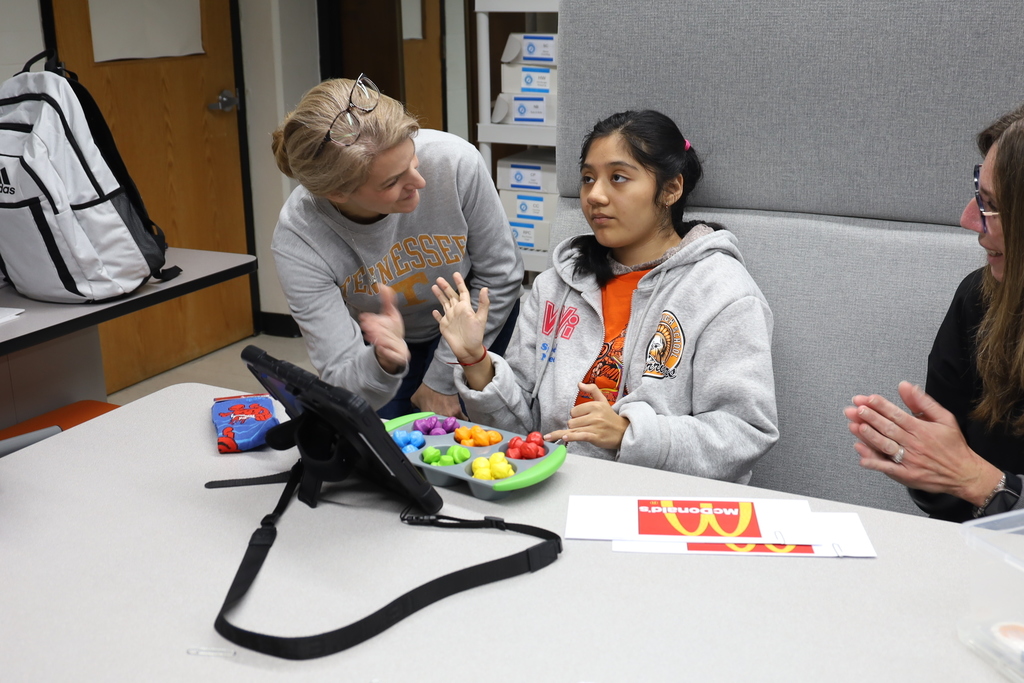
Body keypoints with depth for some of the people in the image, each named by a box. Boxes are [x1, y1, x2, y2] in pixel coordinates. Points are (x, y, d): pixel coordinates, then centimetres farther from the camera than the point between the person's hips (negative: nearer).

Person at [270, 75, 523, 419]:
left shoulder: (454, 161, -33)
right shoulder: (299, 240, -33)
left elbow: (499, 275, -17)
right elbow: (340, 377, -29)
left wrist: (443, 380, -12)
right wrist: (383, 364, -53)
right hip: (386, 339, 0)